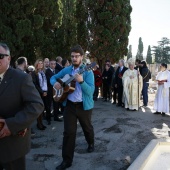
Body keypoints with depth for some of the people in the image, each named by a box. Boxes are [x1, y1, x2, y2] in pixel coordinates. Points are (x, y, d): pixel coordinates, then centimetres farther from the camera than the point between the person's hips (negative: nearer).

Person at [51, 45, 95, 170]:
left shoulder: (87, 72, -12)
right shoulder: (67, 70, 2)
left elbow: (91, 91, -20)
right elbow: (53, 77, 13)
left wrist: (81, 81, -36)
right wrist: (55, 83, -10)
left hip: (84, 105, -2)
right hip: (69, 105, 3)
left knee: (87, 127, 20)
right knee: (69, 132, 2)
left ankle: (91, 143, 51)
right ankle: (67, 160, 12)